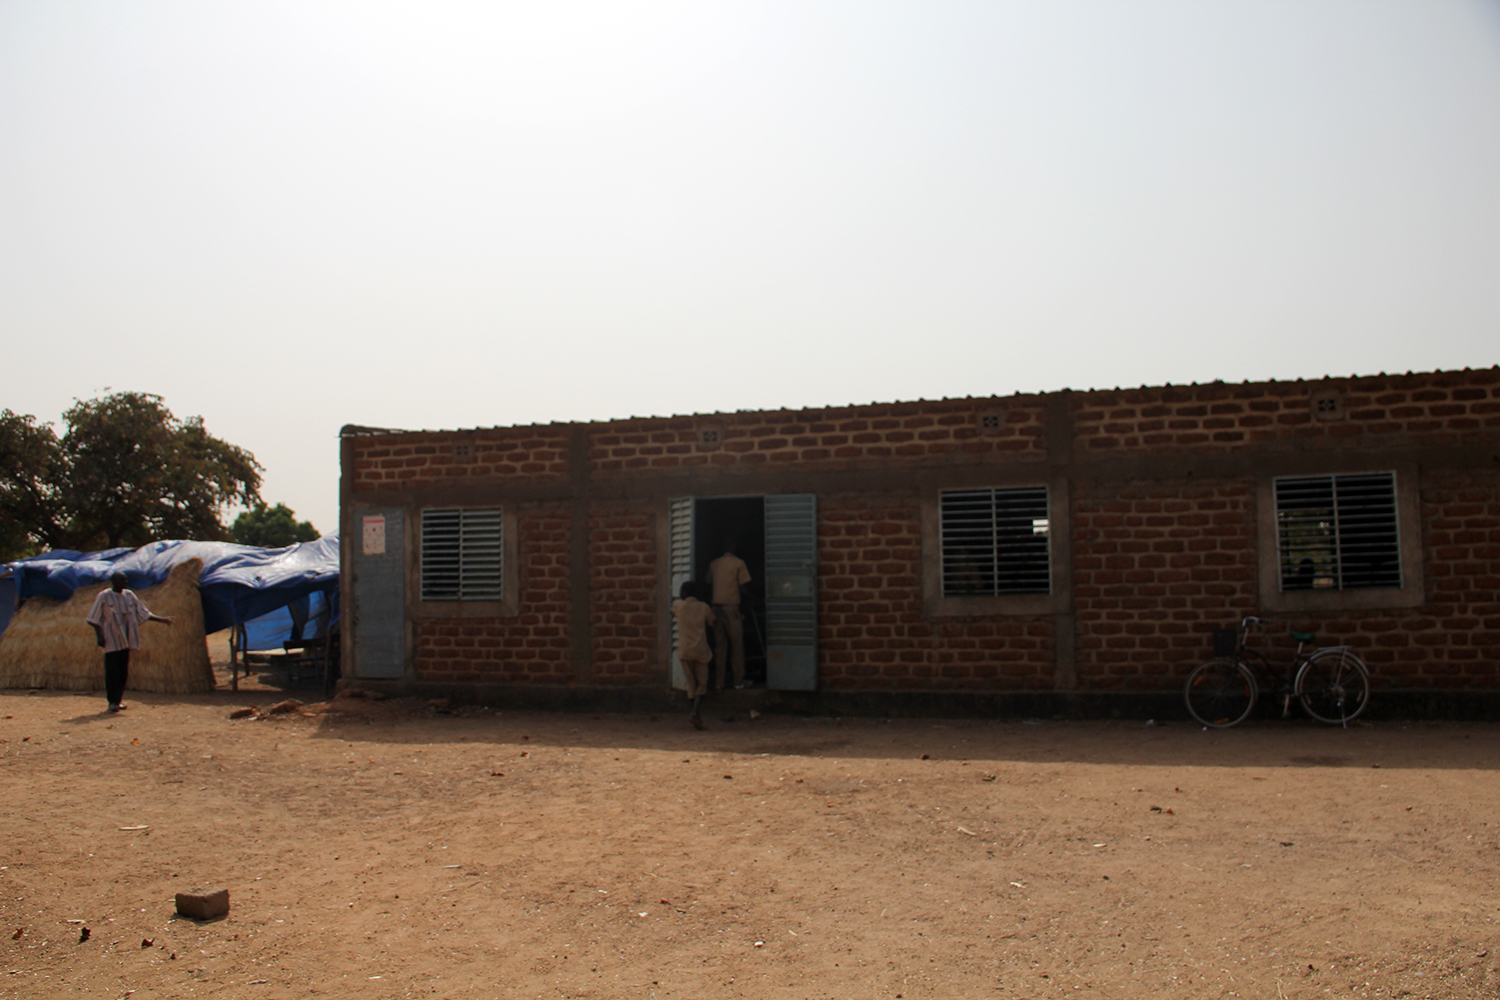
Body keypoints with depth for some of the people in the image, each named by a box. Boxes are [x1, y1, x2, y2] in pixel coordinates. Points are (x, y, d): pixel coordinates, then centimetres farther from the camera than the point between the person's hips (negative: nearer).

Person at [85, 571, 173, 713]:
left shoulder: (129, 595, 10)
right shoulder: (104, 596, -3)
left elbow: (143, 613, 16)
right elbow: (95, 618, -2)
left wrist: (161, 620, 12)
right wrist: (100, 636, -12)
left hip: (125, 639, 5)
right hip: (112, 638, -5)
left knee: (123, 671, 5)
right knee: (112, 670, -7)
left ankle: (118, 700, 14)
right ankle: (112, 702, -1)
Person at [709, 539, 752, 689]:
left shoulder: (714, 564, 11)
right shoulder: (738, 563, -2)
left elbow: (709, 580, 22)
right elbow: (742, 586, -4)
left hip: (717, 607, 5)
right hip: (731, 606, -5)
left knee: (720, 645, 6)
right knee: (737, 645, 1)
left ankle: (721, 681, 6)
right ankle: (739, 681, 3)